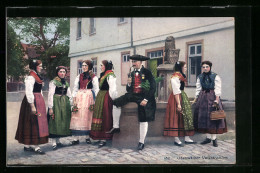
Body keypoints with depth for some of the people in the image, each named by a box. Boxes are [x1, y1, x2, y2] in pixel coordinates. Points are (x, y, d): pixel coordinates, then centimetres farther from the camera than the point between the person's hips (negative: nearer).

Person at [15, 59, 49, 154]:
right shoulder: (30, 77, -14)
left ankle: (27, 145, 18)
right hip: (33, 101, -10)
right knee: (34, 123, -6)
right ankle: (36, 147, -3)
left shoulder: (37, 76, 15)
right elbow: (29, 92, -20)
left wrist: (42, 103, 20)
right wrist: (32, 106, -22)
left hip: (39, 101, 10)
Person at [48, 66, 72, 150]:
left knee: (63, 121, 8)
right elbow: (50, 95, -10)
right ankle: (54, 143, -3)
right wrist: (50, 108, -15)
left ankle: (58, 141, 17)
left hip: (65, 103, 7)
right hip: (56, 102, -6)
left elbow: (69, 95, 19)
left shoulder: (66, 83, 15)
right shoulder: (53, 82, -5)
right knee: (55, 121, -6)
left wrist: (71, 104, 12)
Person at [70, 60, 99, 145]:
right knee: (77, 117, -5)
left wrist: (94, 101, -7)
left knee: (88, 117, 0)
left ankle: (87, 137, 9)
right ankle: (76, 138, -4)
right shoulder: (79, 76, 14)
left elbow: (96, 89, 2)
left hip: (89, 97, -2)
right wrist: (74, 100, 1)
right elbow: (75, 88, 11)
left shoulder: (93, 77, 5)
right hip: (79, 98, 2)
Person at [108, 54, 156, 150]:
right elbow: (128, 90, 15)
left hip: (143, 96, -5)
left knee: (143, 119, -14)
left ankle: (141, 142, -3)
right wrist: (129, 84, -8)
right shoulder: (132, 73, 14)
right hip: (133, 95, 6)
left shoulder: (147, 72, -2)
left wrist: (146, 99, -17)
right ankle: (116, 127, -2)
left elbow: (153, 87, -10)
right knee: (116, 102, -11)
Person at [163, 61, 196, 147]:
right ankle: (176, 139, -2)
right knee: (177, 118, -6)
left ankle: (187, 138, 13)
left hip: (183, 97, 10)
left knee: (186, 117, 9)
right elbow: (176, 91, -19)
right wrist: (178, 104, -22)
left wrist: (185, 101, 17)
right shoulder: (175, 77, -14)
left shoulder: (181, 76, 17)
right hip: (177, 98, -10)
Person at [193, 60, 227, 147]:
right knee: (203, 117, 3)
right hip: (202, 97, 4)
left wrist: (217, 99, -16)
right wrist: (196, 98, 10)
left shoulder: (215, 76, -1)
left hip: (212, 97, -4)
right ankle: (208, 137, 12)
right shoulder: (200, 77, 11)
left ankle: (214, 138, 3)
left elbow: (217, 89, -7)